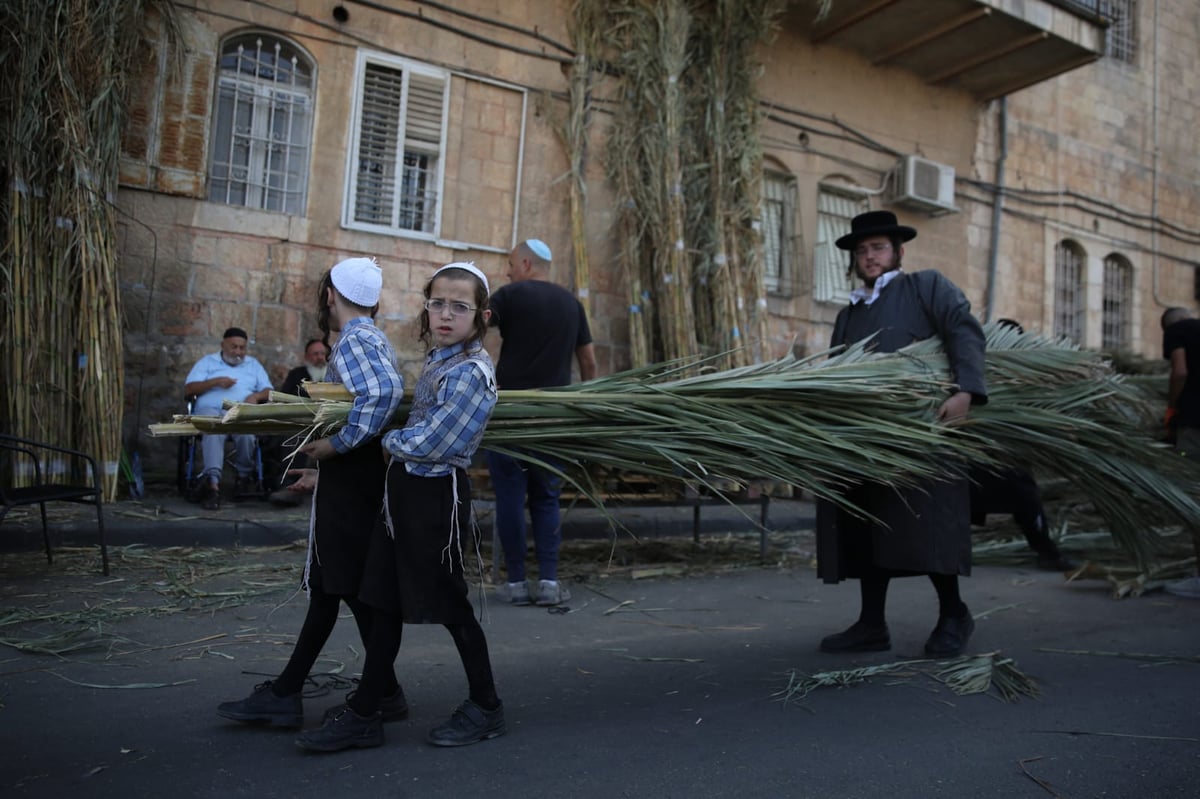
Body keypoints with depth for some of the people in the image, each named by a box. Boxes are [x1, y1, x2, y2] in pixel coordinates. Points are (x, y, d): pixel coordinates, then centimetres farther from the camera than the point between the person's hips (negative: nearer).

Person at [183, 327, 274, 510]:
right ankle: (213, 483, -48)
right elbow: (188, 389, 8)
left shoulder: (253, 365, 25)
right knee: (213, 430, -38)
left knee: (245, 431, -37)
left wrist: (256, 396, -8)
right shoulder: (207, 362, 20)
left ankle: (244, 476, -15)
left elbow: (269, 391, 15)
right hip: (211, 410, -1)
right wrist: (215, 381, -5)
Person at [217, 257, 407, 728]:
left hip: (349, 484, -10)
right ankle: (284, 693, 22)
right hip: (352, 479, 10)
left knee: (354, 589, 0)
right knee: (325, 587, 13)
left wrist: (336, 445, -26)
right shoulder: (375, 340, 16)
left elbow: (385, 390, -35)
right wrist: (324, 472, 21)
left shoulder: (354, 340, -14)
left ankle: (386, 694, 12)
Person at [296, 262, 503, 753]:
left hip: (436, 495, -9)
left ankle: (486, 708, 22)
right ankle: (364, 713, 22)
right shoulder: (437, 361, 11)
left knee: (451, 606, 4)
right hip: (404, 489, 9)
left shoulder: (471, 371, -17)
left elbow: (426, 443, -19)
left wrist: (389, 439, -4)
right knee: (385, 603, 12)